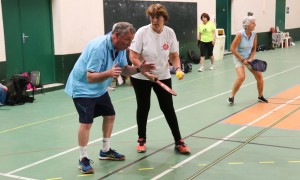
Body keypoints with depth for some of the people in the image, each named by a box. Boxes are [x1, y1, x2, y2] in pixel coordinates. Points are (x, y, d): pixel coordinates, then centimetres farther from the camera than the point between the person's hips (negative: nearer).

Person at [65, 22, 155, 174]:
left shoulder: (120, 48, -6)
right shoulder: (98, 47, -32)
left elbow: (124, 69, 1)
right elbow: (90, 77, -35)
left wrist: (138, 69, -17)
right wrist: (109, 73, -51)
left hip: (99, 89, 9)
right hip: (82, 88, -9)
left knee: (110, 115, 13)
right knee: (86, 122, -15)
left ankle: (105, 151, 29)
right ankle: (83, 159, 1)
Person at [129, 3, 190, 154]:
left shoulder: (169, 33, -8)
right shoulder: (142, 32, -17)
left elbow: (174, 56, 1)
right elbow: (133, 58, -18)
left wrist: (178, 68, -19)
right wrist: (147, 73, -28)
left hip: (163, 77, 2)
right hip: (141, 77, -2)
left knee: (168, 108, 3)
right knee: (143, 107, 9)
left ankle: (178, 142, 13)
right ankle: (141, 140, 27)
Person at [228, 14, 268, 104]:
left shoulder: (254, 35, -6)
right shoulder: (240, 34, -22)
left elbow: (254, 49, 6)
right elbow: (232, 48, -20)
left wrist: (251, 58, -11)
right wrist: (242, 60, -19)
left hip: (249, 58, 6)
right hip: (238, 58, -6)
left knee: (259, 75, 2)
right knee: (241, 77, -26)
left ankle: (260, 96, 23)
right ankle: (231, 97, -7)